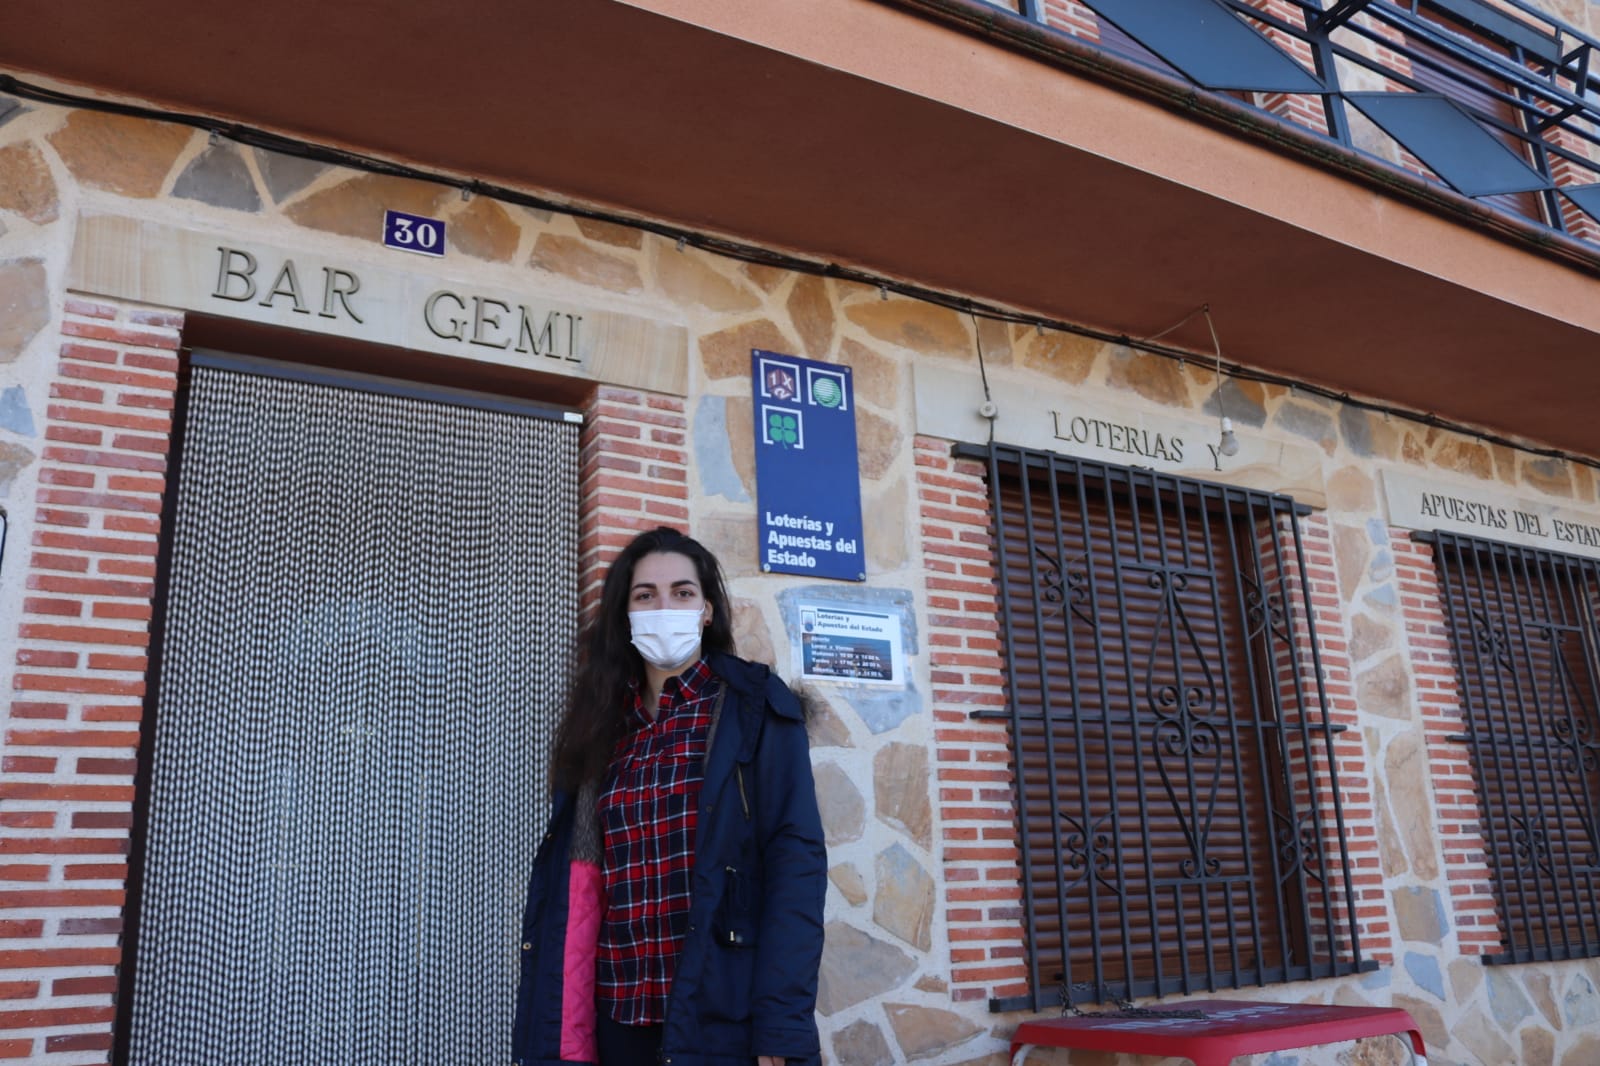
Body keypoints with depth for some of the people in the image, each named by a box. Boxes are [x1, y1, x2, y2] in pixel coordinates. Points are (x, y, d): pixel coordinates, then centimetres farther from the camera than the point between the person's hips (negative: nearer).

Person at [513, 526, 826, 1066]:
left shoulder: (755, 709, -2)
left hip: (723, 1015, -4)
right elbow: (579, 884, 7)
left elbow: (795, 858, -11)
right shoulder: (602, 728, 9)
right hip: (620, 1016, 4)